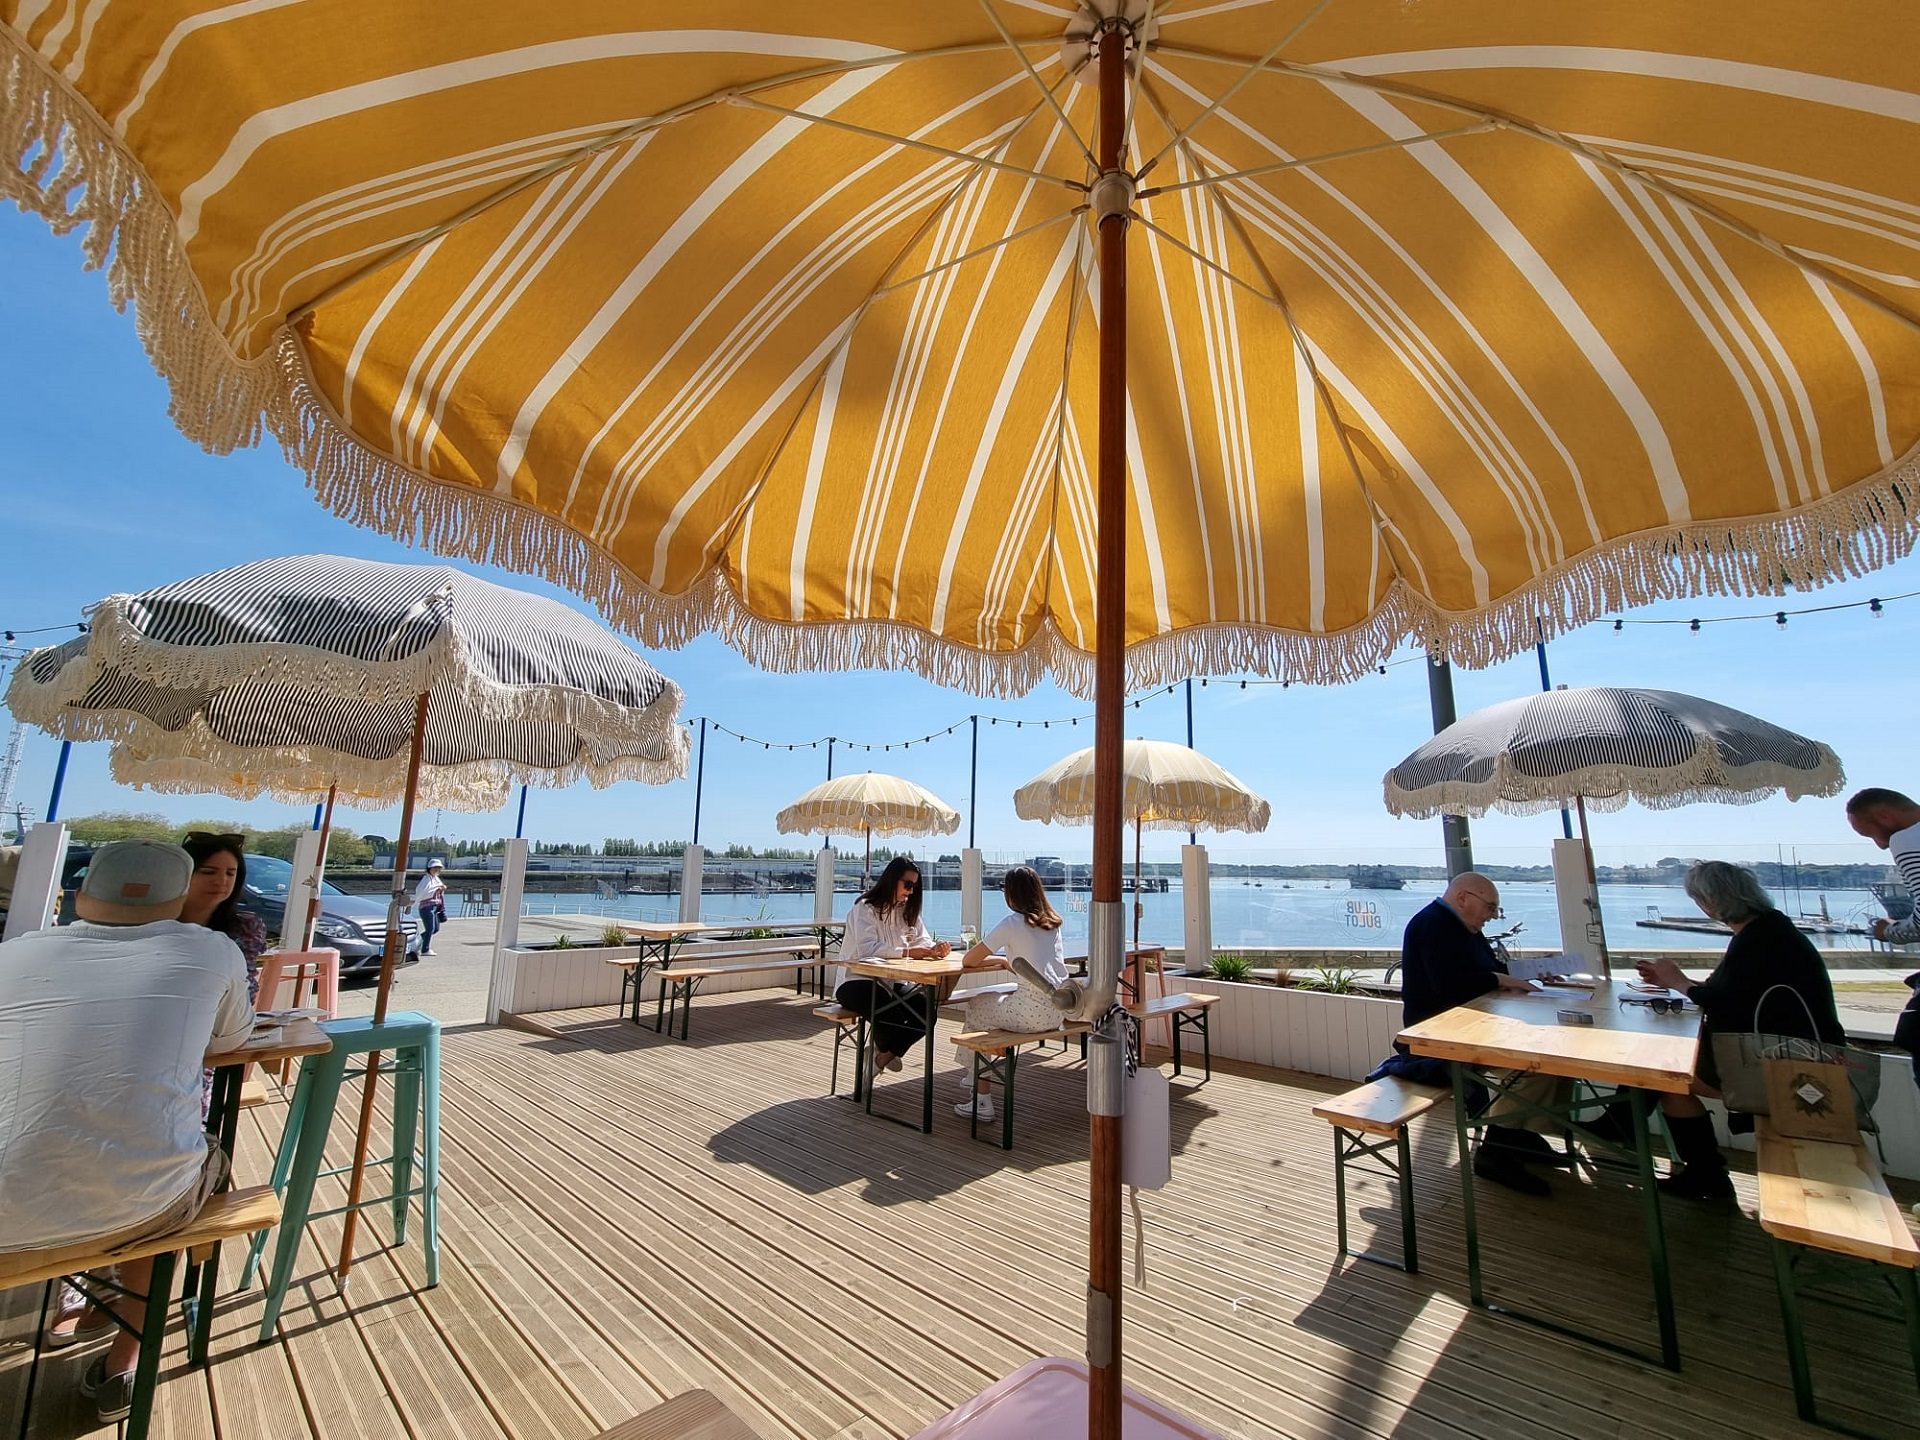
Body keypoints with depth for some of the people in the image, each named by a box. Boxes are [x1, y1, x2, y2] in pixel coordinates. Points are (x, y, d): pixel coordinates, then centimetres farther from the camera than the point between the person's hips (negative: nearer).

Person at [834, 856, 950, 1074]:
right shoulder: (865, 908, -12)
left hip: (891, 982, 7)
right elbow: (867, 948, -26)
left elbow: (923, 940, 8)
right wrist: (907, 952, -34)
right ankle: (885, 1050, 4)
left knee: (926, 1009, -20)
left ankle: (883, 1054, 5)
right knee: (889, 1014, -33)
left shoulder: (908, 910, 12)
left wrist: (936, 948, -17)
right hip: (856, 981, -7)